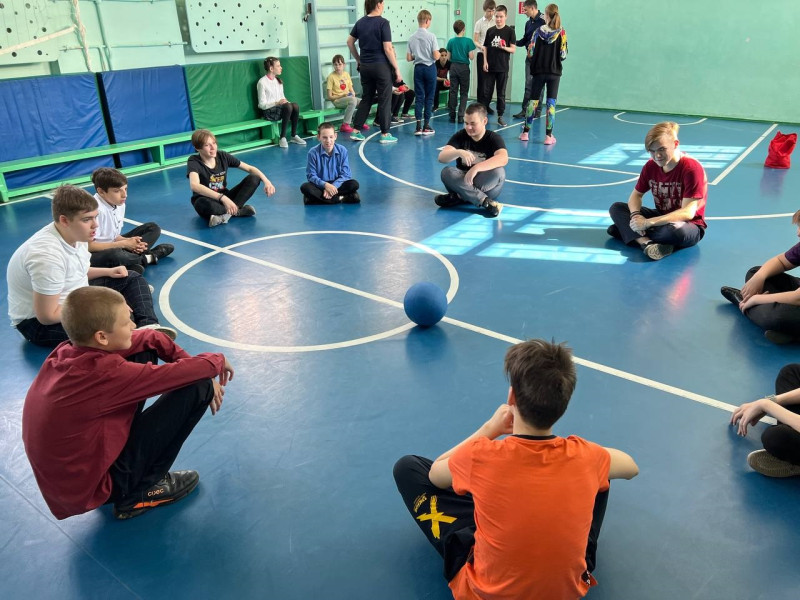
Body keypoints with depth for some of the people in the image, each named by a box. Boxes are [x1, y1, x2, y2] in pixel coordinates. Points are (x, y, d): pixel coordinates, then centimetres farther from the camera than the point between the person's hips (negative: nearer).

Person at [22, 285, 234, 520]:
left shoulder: (66, 351, -7)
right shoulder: (106, 372, -31)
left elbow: (150, 338, 3)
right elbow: (176, 374, -21)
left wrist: (198, 369, -2)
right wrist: (216, 362, -1)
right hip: (90, 488, -8)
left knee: (145, 352, 3)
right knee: (198, 387, -15)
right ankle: (140, 493, -1)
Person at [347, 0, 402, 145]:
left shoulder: (360, 22, 6)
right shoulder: (383, 23, -12)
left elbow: (350, 42, 12)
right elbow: (387, 49, -15)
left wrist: (358, 59, 21)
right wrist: (396, 68, -9)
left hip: (365, 66, 6)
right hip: (381, 66, -6)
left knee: (366, 99, 15)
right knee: (384, 100, 3)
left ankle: (356, 131, 13)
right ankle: (385, 134, 7)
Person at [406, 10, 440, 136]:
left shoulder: (412, 37, 1)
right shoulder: (431, 36, -10)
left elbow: (408, 58, 3)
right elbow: (436, 56, -12)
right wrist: (438, 53, 10)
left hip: (418, 68, 3)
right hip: (429, 68, -3)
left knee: (419, 97, 5)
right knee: (429, 97, 4)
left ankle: (418, 126, -2)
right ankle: (426, 126, 5)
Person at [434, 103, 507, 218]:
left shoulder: (494, 138, -9)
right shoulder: (460, 136, -2)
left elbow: (503, 158, -30)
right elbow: (441, 157, -15)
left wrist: (476, 168, -43)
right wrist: (459, 152, -36)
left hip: (486, 185, -2)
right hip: (462, 181, 2)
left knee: (498, 172, -33)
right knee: (446, 172, -29)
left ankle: (459, 197, -29)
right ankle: (485, 201, -37)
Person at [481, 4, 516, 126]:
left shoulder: (509, 31, -1)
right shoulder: (490, 31, 7)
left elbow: (513, 49, -4)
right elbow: (485, 47, 10)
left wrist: (504, 47, -22)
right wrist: (485, 61, -1)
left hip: (503, 67, -2)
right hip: (490, 67, 2)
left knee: (501, 93, 4)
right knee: (486, 92, 4)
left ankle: (500, 116, 11)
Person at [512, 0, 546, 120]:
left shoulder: (543, 21, -11)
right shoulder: (528, 23, 13)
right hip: (530, 57, 6)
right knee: (529, 84, 3)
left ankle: (537, 111, 10)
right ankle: (524, 110, 4)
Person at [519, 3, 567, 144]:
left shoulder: (538, 31, -3)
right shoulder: (561, 33, -5)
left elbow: (530, 52, -4)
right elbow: (563, 55, -7)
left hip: (538, 71, 1)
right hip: (554, 72, -1)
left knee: (533, 100, 10)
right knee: (551, 102, 2)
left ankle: (525, 132, 15)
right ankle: (548, 136, -1)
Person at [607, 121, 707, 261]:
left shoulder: (692, 168, -22)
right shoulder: (651, 166, -4)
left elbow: (687, 213, -28)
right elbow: (636, 195, 3)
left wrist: (648, 223, -34)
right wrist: (636, 215, -22)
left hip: (690, 226, -6)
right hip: (662, 217, 7)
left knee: (676, 230, -42)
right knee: (616, 208, -8)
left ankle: (627, 233, -18)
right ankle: (647, 243, -31)